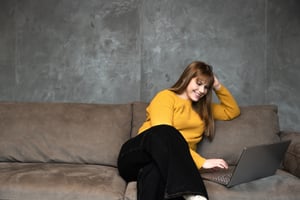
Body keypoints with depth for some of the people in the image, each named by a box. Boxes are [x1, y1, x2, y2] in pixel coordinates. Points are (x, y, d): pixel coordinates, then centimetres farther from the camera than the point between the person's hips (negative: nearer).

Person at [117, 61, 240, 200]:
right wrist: (201, 162, -21)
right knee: (165, 133, -41)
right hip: (137, 159, -4)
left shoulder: (201, 107, 28)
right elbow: (163, 133, -14)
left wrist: (218, 87, 20)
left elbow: (232, 111, 36)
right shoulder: (165, 96, 3)